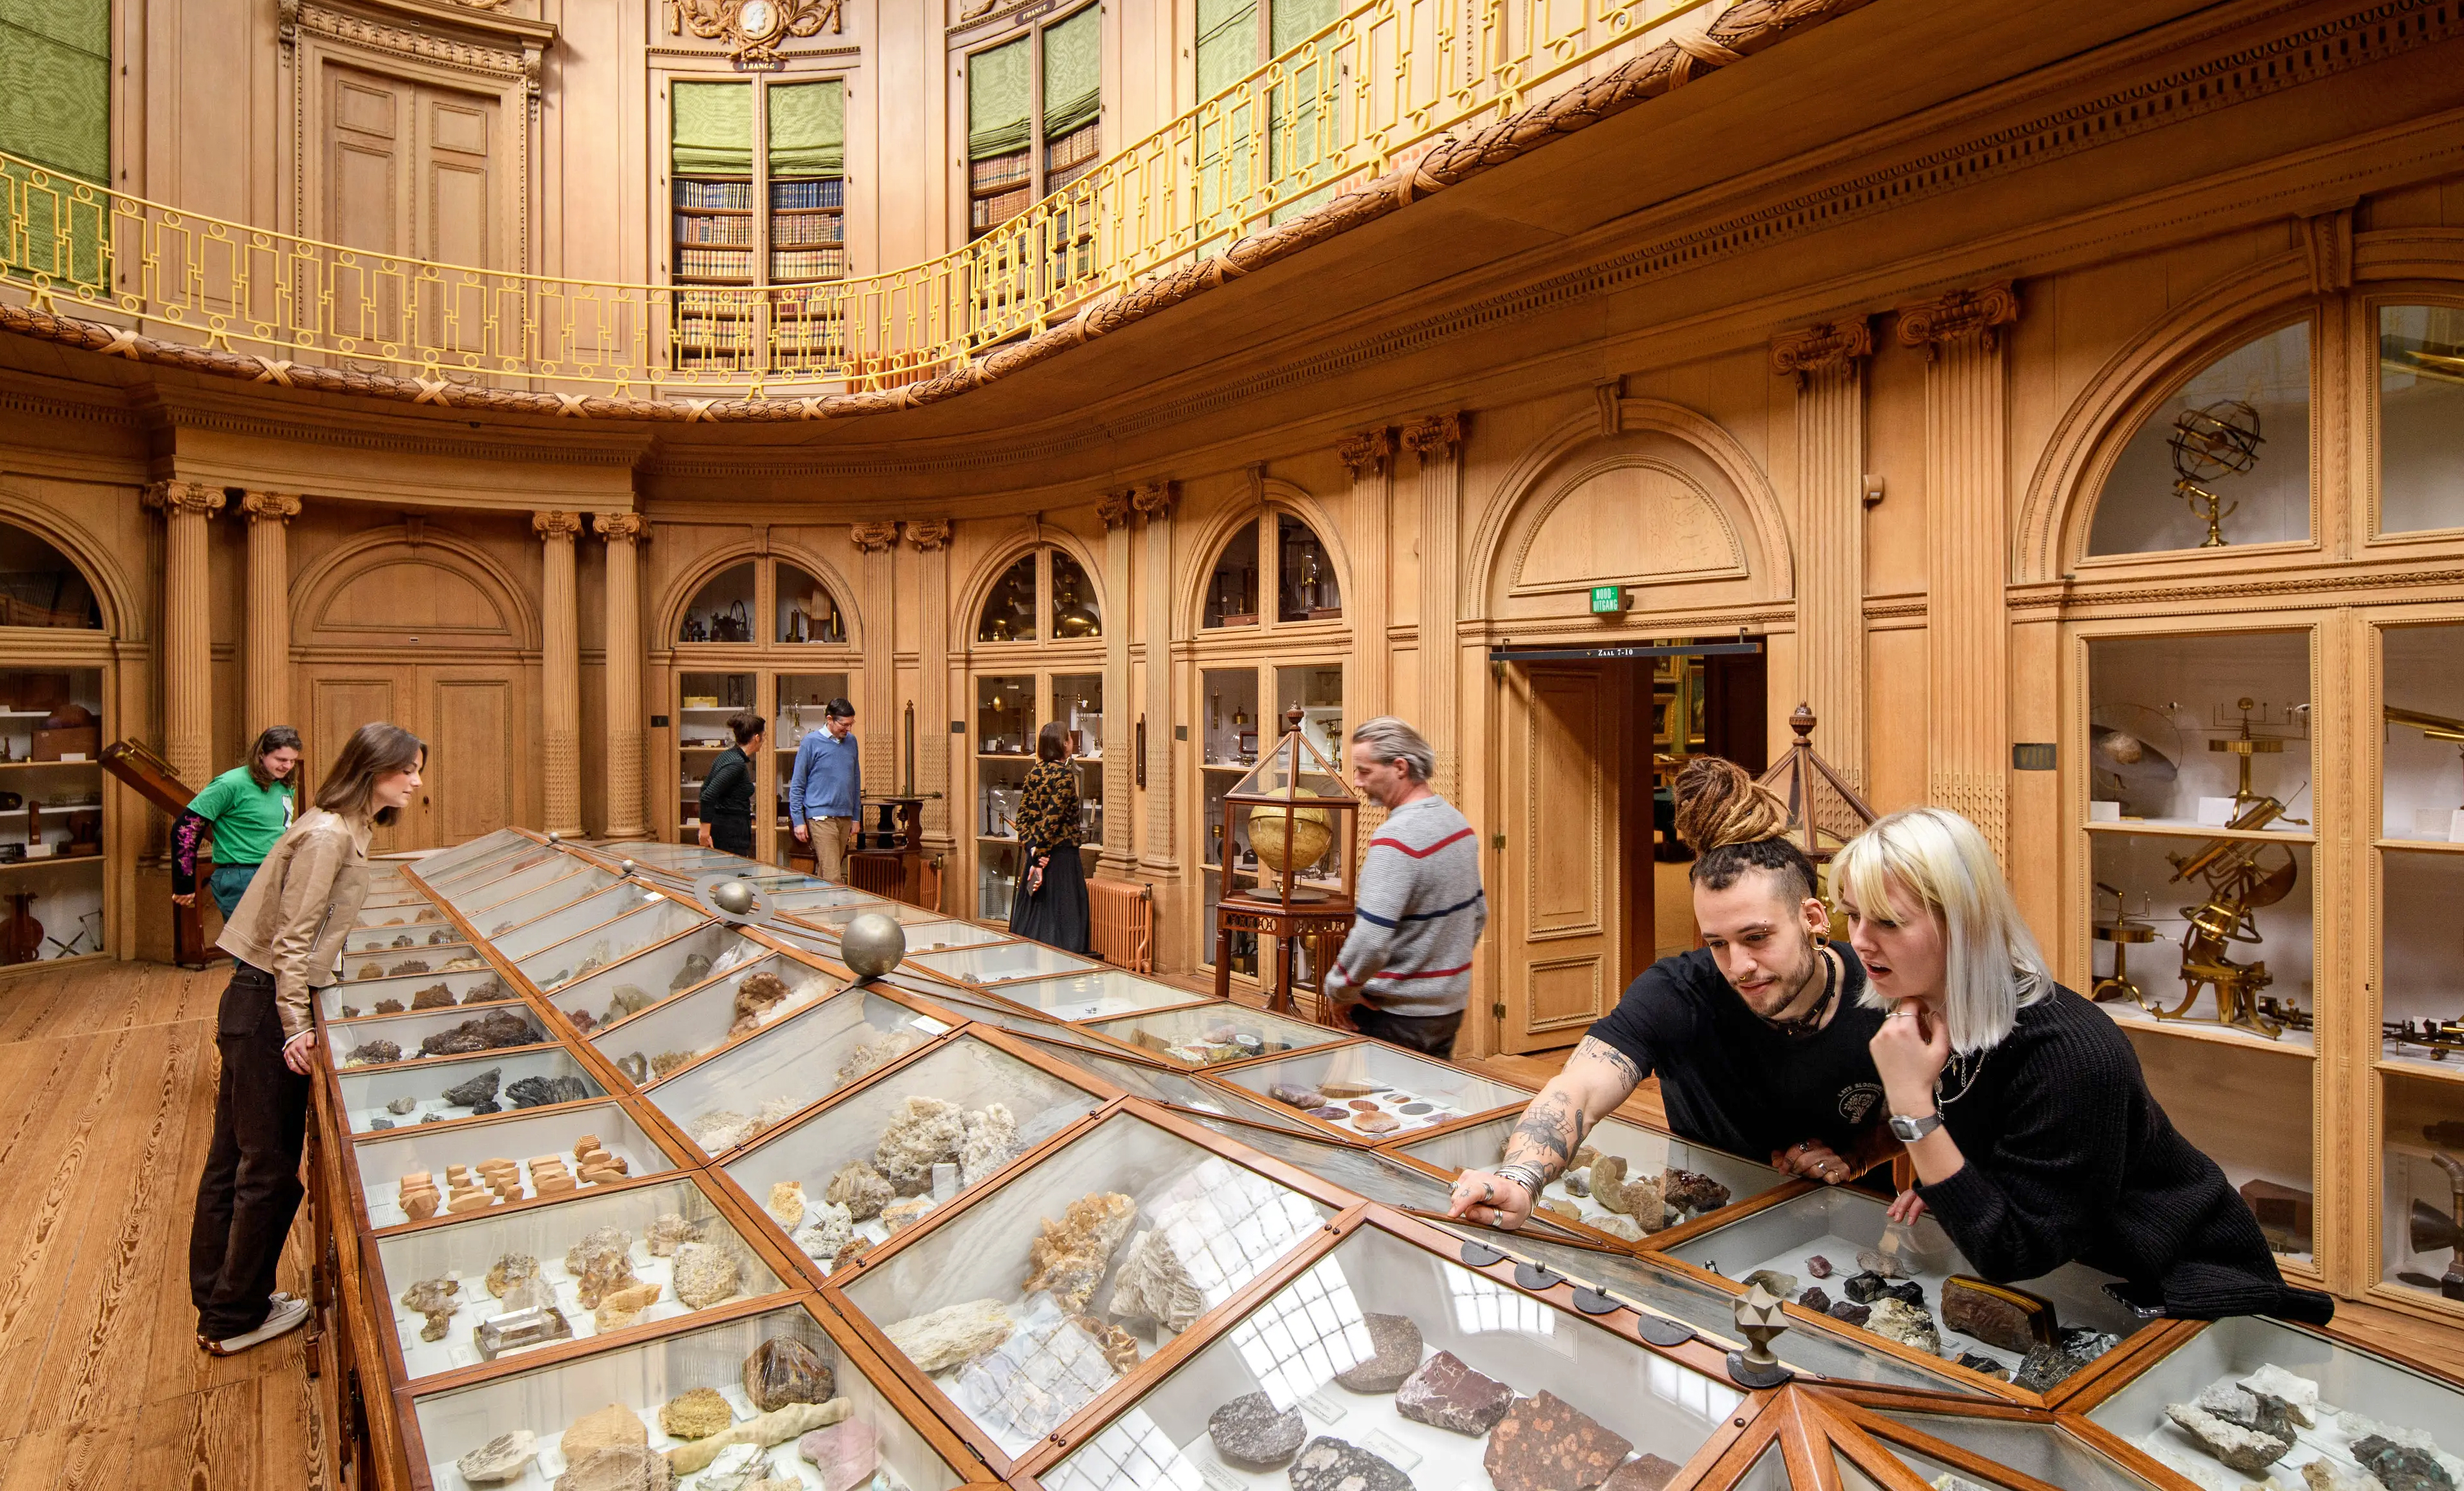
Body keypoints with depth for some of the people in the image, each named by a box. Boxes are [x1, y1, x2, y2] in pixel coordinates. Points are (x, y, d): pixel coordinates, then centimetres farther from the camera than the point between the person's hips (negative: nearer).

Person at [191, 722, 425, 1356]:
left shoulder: (349, 830, 11)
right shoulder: (328, 835, -19)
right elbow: (291, 939, -21)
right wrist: (296, 1029, -20)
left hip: (253, 1002, 10)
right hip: (269, 1004, -10)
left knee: (233, 1157, 18)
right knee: (269, 1168, 3)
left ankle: (218, 1301, 32)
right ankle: (236, 1317, 18)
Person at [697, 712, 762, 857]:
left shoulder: (727, 755, 10)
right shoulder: (737, 763, -18)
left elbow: (705, 789, 18)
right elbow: (708, 796, -24)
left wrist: (705, 828, 20)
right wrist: (705, 833, -18)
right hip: (732, 834, -10)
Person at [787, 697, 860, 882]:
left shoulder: (851, 741, 10)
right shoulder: (811, 742, -5)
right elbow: (797, 785, -3)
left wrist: (856, 817, 16)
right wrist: (798, 821, -6)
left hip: (845, 817, 5)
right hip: (821, 816, -5)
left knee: (824, 873, 11)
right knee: (832, 876, -12)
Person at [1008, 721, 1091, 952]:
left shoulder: (1034, 772, 7)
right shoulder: (1065, 774, -14)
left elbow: (1023, 814, 3)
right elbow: (1052, 818, -19)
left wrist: (1032, 849, -4)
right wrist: (1040, 857, -17)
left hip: (1037, 854, 7)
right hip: (1061, 856, -7)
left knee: (1033, 914, 13)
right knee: (1061, 920, -2)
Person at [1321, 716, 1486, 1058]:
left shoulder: (1395, 839, -23)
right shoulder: (1457, 822, 5)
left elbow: (1370, 941, -29)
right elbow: (1478, 915, 16)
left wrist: (1339, 991, -13)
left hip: (1397, 1015, -8)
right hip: (1450, 1006, 9)